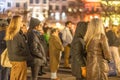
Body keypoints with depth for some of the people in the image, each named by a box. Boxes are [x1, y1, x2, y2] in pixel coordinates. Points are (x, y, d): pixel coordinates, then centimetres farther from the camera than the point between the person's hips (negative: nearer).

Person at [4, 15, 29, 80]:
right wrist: (26, 52, -13)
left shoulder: (10, 34, 7)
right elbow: (16, 50, -25)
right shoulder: (16, 35, -21)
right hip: (19, 60, -9)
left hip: (13, 59, 9)